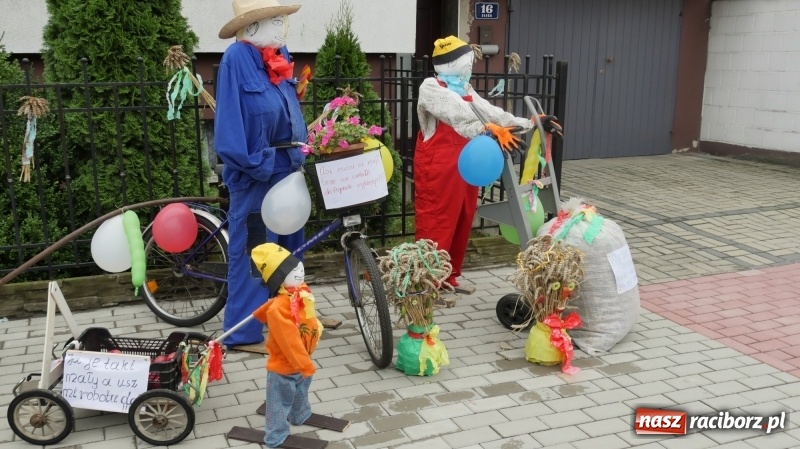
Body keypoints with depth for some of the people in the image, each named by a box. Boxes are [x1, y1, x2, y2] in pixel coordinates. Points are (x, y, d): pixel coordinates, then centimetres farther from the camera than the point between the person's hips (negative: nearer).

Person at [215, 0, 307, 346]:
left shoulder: (279, 56, 10)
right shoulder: (236, 59, -14)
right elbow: (230, 127, -18)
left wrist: (302, 156, 10)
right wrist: (260, 165, -20)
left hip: (287, 172, 8)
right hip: (255, 178, -8)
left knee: (288, 247, 17)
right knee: (252, 253, 0)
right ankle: (244, 331, 11)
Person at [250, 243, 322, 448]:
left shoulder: (301, 292, -10)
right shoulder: (279, 309, -35)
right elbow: (289, 342, -33)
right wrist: (305, 365, -29)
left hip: (301, 361, 7)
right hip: (283, 366, -7)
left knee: (300, 392, 29)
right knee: (279, 402, 14)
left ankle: (299, 416, 51)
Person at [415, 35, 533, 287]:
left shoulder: (465, 89, 16)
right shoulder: (431, 88, -9)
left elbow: (489, 111, 8)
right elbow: (457, 114, -26)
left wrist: (527, 124, 1)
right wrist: (487, 127, -40)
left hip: (464, 164, 8)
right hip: (437, 167, -8)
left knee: (461, 222, 11)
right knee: (436, 224, -6)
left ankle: (448, 277, 23)